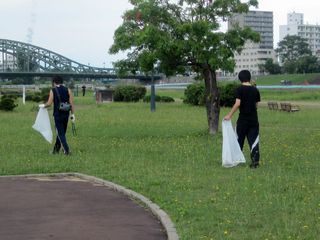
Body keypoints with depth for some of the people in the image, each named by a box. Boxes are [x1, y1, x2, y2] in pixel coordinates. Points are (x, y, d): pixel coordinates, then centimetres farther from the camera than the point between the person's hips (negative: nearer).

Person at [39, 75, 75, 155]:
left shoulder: (53, 91, -5)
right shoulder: (68, 90, 4)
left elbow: (49, 103, -9)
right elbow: (71, 103, -1)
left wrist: (42, 105, 10)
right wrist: (72, 114, 4)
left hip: (57, 115, -4)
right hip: (66, 114, 4)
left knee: (60, 133, 1)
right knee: (61, 132, 15)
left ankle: (66, 150, -9)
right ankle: (56, 149, 25)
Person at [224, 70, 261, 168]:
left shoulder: (240, 89, -9)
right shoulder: (255, 90, 4)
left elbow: (237, 104, -18)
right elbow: (256, 105, 10)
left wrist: (229, 115, -14)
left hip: (243, 119, -3)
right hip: (254, 119, 3)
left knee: (239, 140, 11)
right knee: (253, 141, 3)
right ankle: (255, 160, -6)